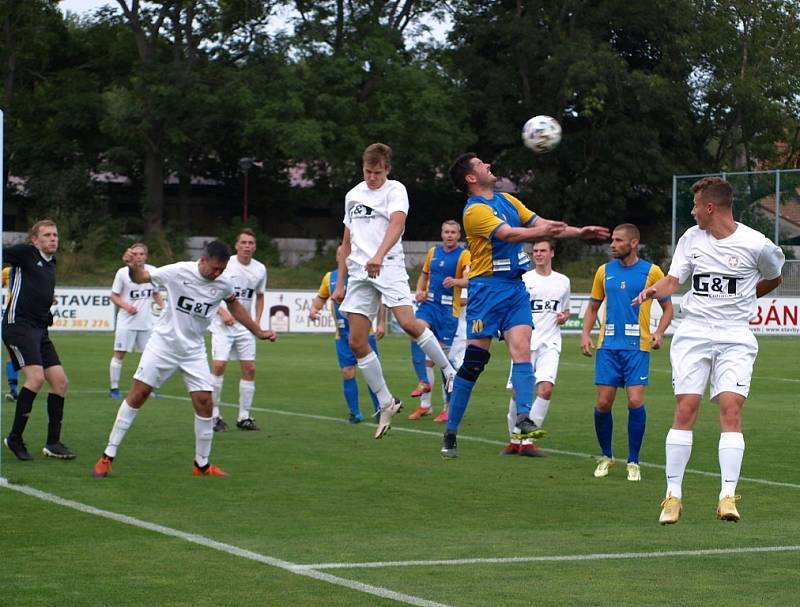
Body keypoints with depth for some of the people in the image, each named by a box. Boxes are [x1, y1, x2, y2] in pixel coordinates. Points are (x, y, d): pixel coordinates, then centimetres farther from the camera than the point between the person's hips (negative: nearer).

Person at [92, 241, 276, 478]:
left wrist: (258, 332, 20)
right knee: (138, 394, -6)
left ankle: (202, 465, 13)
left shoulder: (223, 285, -6)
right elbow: (141, 278, -6)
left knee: (204, 402, -4)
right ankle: (108, 456, 1)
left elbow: (234, 305, 17)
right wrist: (133, 267, -29)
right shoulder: (178, 272, -18)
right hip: (163, 343, -3)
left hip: (194, 351, 3)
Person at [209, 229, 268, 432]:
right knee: (218, 365, -14)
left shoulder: (260, 269, 4)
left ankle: (244, 417, 10)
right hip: (222, 325, -4)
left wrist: (257, 321, 9)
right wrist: (222, 312, -17)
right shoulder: (225, 265, -9)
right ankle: (214, 415, -4)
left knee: (249, 369, 0)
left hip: (245, 327, 4)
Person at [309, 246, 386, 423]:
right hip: (342, 335, 3)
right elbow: (321, 297, 22)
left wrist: (381, 323, -7)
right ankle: (354, 413, 8)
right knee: (347, 372, -2)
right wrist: (313, 309, 1)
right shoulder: (330, 277, 8)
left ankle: (379, 410, 12)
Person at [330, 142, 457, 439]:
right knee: (357, 342, -1)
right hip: (359, 272, 6)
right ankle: (386, 404, 11)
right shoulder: (353, 195, 19)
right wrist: (340, 283, 21)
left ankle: (450, 371, -5)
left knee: (408, 323, -25)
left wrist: (379, 255, -36)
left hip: (388, 267, -6)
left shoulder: (395, 190, 0)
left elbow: (397, 224, -19)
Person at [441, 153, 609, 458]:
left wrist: (578, 232, 7)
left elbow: (541, 224, 15)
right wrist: (542, 230, -35)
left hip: (515, 288, 7)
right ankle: (450, 433, 5)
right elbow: (509, 234, -24)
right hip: (487, 288, -6)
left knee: (521, 349, -12)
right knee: (473, 362, -4)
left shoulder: (507, 200, 14)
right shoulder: (475, 210, -12)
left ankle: (523, 420, -23)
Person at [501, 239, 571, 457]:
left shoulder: (563, 281, 13)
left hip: (550, 343, 1)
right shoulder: (524, 280, 4)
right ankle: (514, 440, 17)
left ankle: (527, 441, -11)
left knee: (546, 389, -17)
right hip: (525, 342, -1)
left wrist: (564, 316, 4)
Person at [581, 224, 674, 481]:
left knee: (635, 401, -11)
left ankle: (633, 462, 1)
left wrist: (659, 333, -10)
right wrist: (586, 333, 3)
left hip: (637, 346, -3)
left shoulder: (651, 271, 1)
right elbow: (593, 306, 18)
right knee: (603, 403, -1)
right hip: (608, 345, 3)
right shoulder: (604, 271, 10)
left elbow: (668, 307, 6)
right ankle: (606, 457, 20)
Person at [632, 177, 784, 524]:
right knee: (685, 410, -6)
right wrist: (655, 290, -18)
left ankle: (727, 496, -12)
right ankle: (673, 495, 0)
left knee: (731, 409, -13)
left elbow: (774, 279, 14)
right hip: (693, 332, 2)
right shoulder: (691, 238, 6)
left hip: (735, 337, -2)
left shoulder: (755, 244, -4)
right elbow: (673, 280, 3)